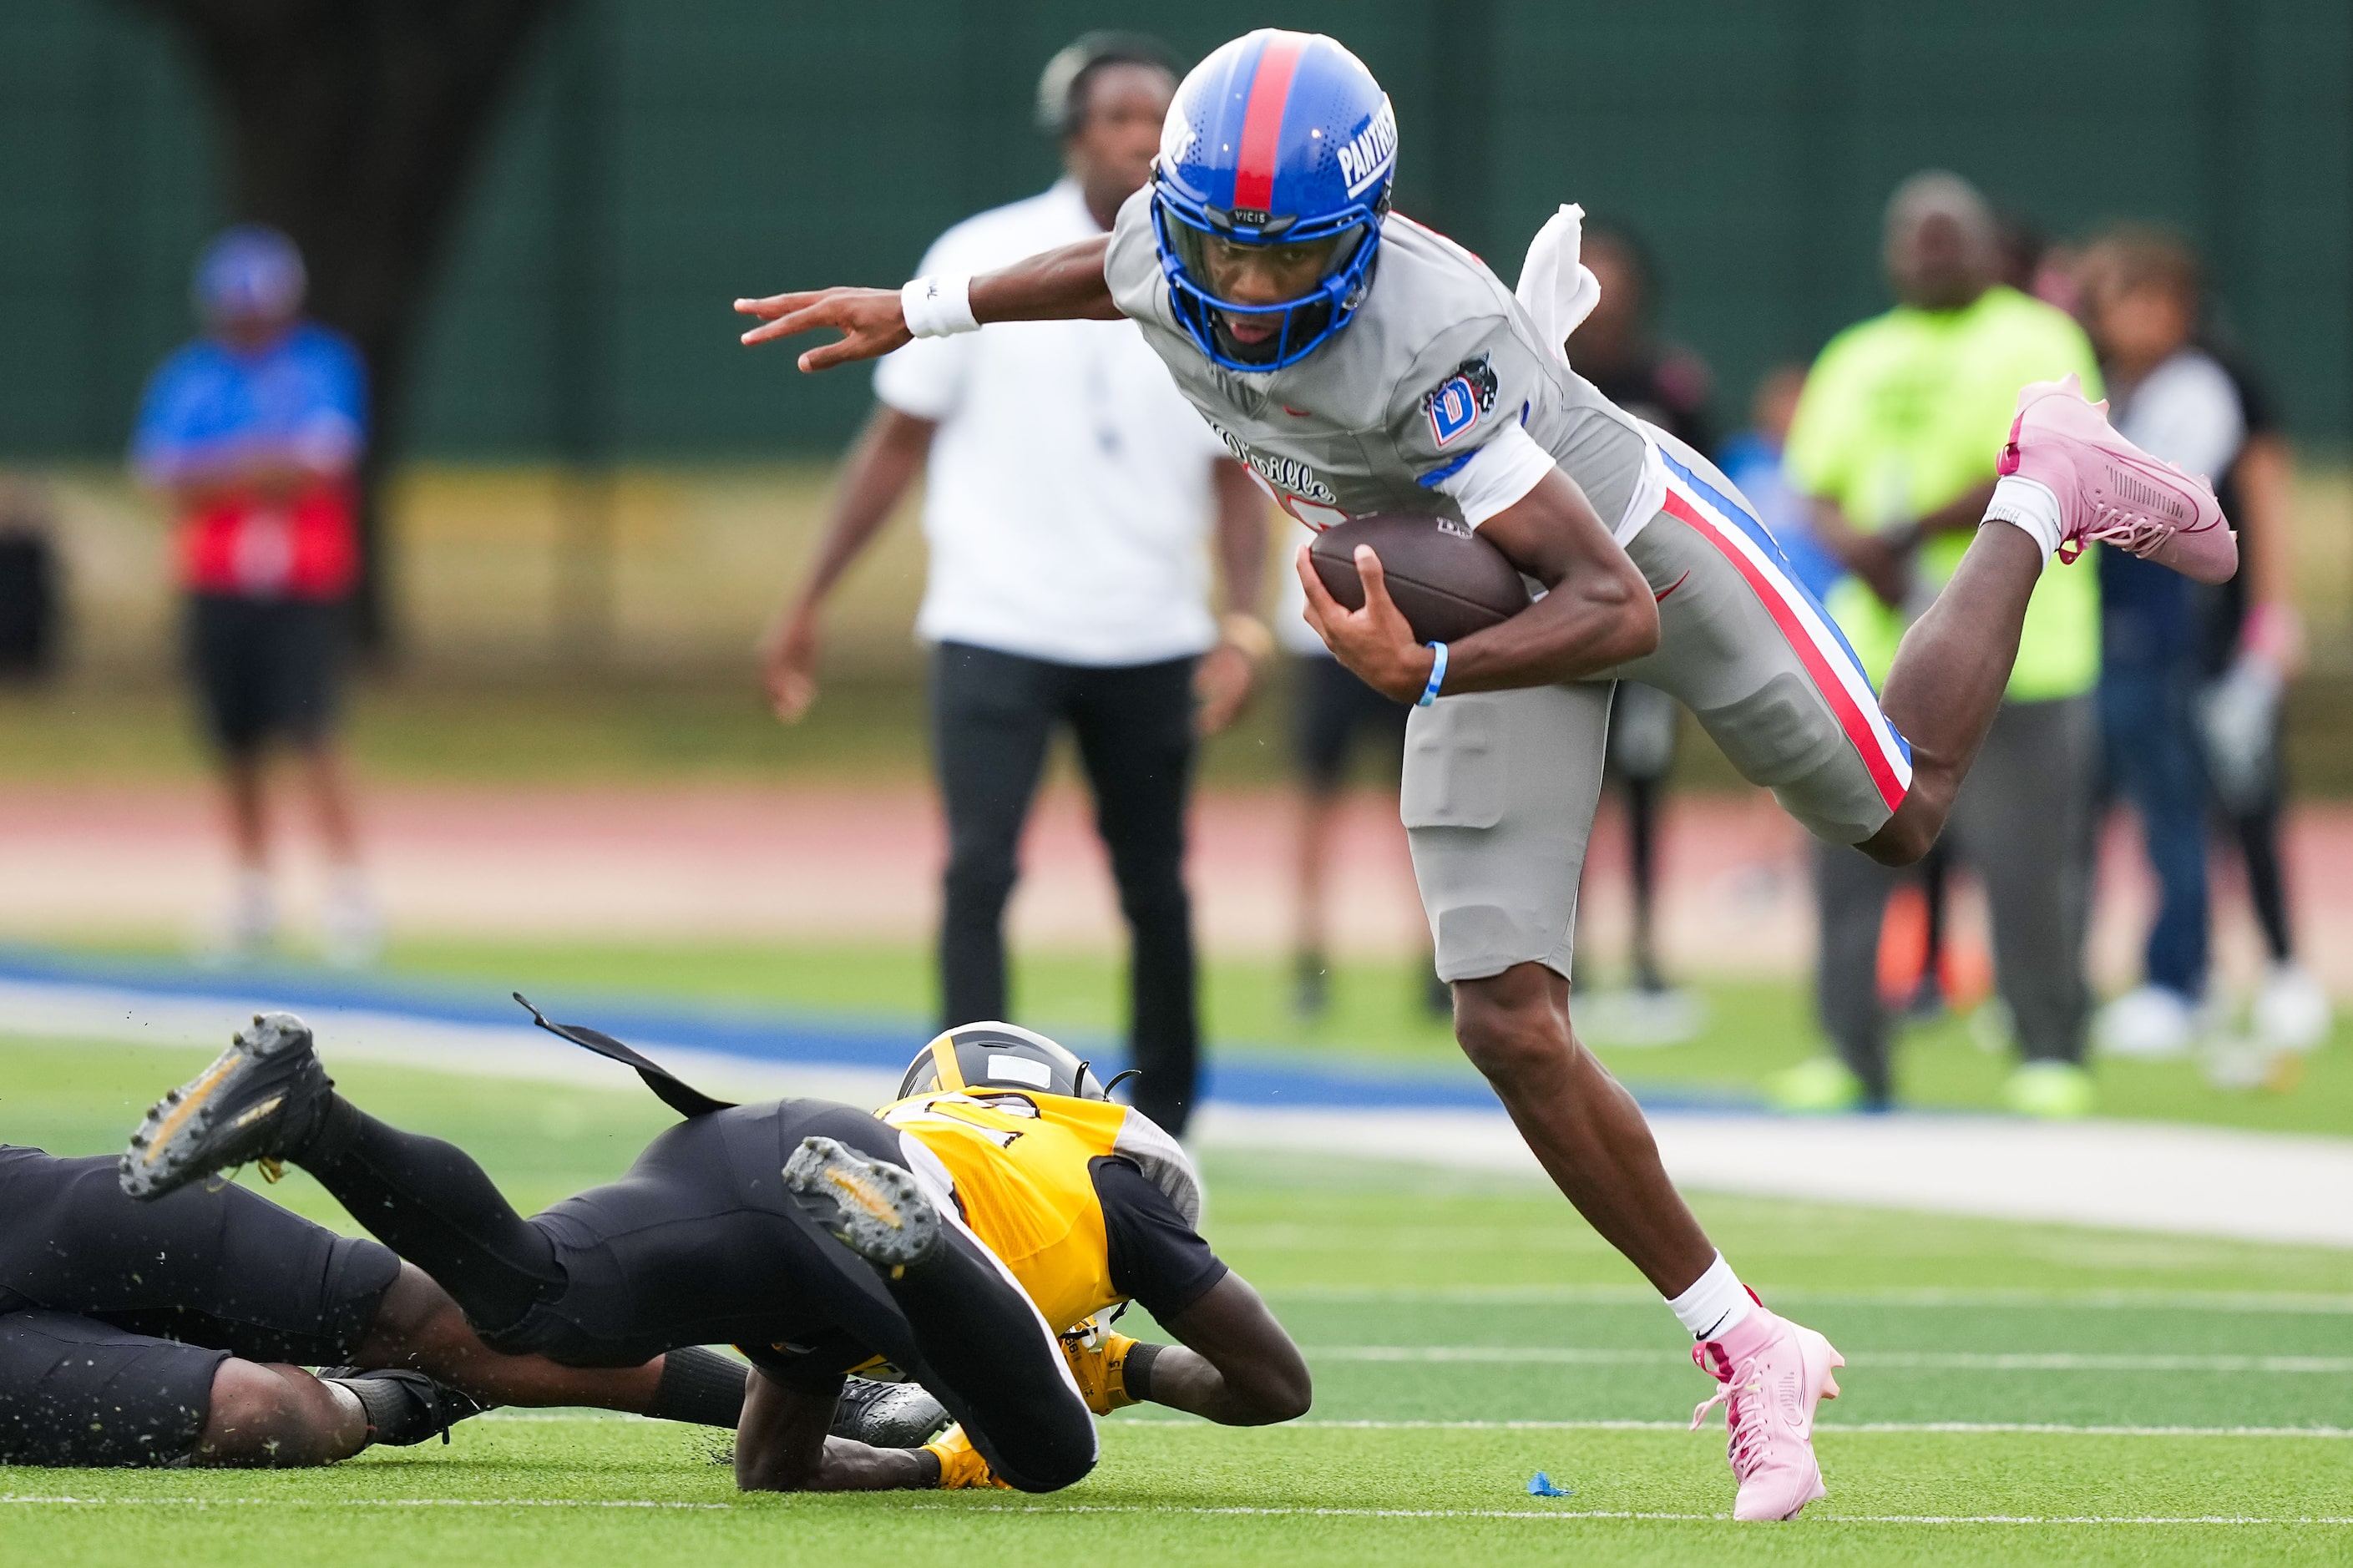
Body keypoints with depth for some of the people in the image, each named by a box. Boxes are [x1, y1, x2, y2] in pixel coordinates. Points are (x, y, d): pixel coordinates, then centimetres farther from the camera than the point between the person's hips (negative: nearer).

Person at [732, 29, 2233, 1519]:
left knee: (1901, 814, 16)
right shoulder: (1173, 252, -22)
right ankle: (1751, 1360, 7)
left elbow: (1617, 611, -41)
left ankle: (2043, 490, 39)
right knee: (1513, 1031, -6)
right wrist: (917, 313, 14)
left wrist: (1424, 673, -56)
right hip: (1484, 609, 5)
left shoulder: (1425, 342, -42)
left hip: (1645, 541, -5)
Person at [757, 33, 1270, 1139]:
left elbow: (1236, 479, 5)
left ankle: (1161, 1121, 25)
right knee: (979, 870, -14)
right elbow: (897, 440, 1)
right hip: (995, 628, -2)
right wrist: (809, 603, -1)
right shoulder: (984, 261, -4)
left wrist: (1243, 625, -10)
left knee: (1155, 887, 9)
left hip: (1150, 642, 2)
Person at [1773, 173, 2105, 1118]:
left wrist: (1907, 533, -13)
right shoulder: (1856, 360, 18)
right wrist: (1858, 549, -10)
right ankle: (1853, 1056, 8)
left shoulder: (2035, 345, 1)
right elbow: (1818, 490, 12)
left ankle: (2050, 1054, 5)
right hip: (1873, 650, 5)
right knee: (1847, 855, 0)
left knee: (2026, 862, -6)